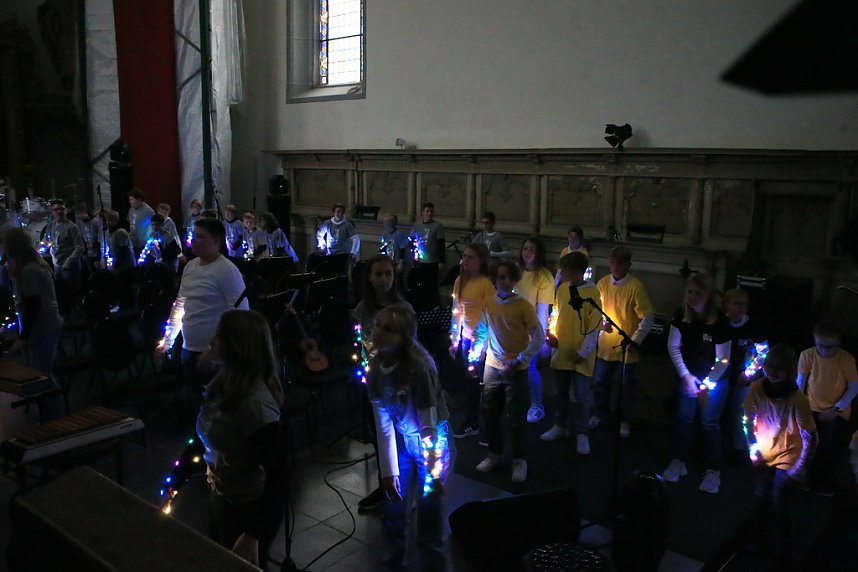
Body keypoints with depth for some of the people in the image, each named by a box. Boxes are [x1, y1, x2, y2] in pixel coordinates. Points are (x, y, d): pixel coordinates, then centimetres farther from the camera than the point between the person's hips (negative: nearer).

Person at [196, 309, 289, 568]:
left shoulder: (255, 401, -29)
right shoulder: (225, 381, -6)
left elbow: (279, 475, -28)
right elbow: (208, 438, 8)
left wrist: (253, 535, -25)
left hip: (249, 508, -8)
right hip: (220, 497, 8)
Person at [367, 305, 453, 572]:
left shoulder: (419, 367, -31)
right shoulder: (375, 366, -13)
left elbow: (428, 425, -25)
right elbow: (383, 423, -8)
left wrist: (433, 474, -18)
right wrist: (389, 471, -7)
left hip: (434, 440, -5)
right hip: (401, 439, 5)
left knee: (429, 506, 1)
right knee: (394, 504, 12)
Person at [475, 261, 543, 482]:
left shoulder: (524, 306, -9)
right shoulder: (488, 305, 4)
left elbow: (538, 338, -9)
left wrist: (519, 360, -15)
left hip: (516, 370, -4)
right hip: (492, 367, 4)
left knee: (516, 418, 2)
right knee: (489, 414, 10)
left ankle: (520, 460, 18)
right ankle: (494, 454, 28)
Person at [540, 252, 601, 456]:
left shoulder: (592, 292, -14)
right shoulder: (562, 288, 2)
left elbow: (594, 326, -12)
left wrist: (583, 352, -14)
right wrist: (552, 333, -2)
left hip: (580, 355, -5)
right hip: (561, 351, 5)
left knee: (581, 396, 3)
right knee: (561, 392, 17)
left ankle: (582, 435, 17)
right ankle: (560, 426, 33)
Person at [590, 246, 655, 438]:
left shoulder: (636, 286, -16)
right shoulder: (602, 283, -3)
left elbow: (648, 318, -13)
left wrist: (635, 341, -15)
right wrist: (601, 323, -11)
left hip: (626, 348, -3)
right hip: (605, 345, 4)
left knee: (626, 385, 11)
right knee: (600, 382, 16)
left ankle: (624, 420, 31)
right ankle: (601, 413, 39)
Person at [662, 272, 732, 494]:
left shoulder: (720, 322, -23)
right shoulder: (681, 316, -13)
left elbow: (723, 359, -17)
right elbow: (673, 347, -6)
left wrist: (706, 385, -15)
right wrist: (686, 375, -12)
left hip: (716, 379, -3)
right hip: (688, 375, 3)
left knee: (710, 422, 2)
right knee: (684, 418, 11)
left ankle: (713, 470, 16)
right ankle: (679, 462, 25)